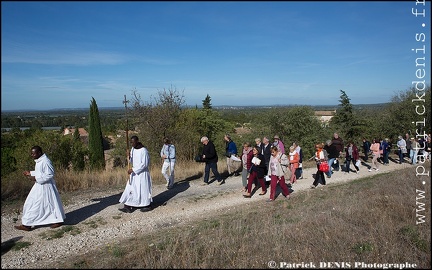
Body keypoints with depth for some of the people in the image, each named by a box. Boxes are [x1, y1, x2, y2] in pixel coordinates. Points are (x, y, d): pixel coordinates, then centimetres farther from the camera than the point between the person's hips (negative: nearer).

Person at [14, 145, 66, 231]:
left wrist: (36, 178, -23)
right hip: (40, 185, 10)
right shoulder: (39, 161, 9)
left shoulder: (45, 161, -22)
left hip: (44, 186, -10)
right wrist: (30, 173, 10)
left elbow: (49, 174, -24)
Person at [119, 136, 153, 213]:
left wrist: (133, 170, -22)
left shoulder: (143, 151, -18)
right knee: (131, 188, 4)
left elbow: (144, 164, -21)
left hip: (142, 173, -7)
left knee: (143, 189, 2)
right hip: (135, 172, 8)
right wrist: (129, 158, -10)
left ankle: (148, 206, 16)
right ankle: (128, 206, 6)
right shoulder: (133, 149, 6)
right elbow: (132, 162, 13)